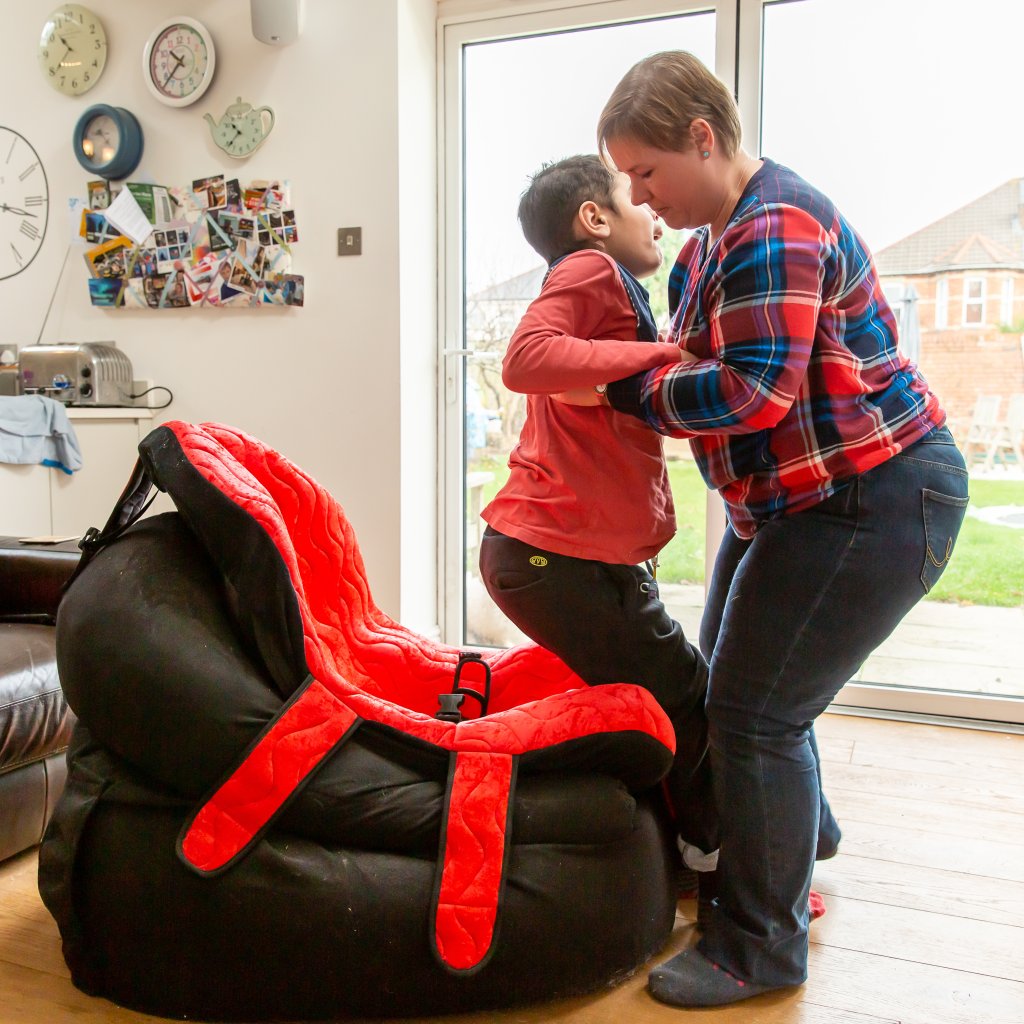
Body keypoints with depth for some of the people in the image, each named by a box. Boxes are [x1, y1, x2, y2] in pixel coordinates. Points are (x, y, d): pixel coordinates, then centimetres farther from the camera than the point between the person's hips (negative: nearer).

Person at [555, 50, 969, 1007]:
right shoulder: (715, 232, 11)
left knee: (754, 711, -10)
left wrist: (624, 392, -20)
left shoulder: (773, 227, -21)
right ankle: (801, 838, 47)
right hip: (791, 501, 11)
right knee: (736, 686, 21)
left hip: (874, 501, -11)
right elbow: (693, 347, 22)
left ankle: (760, 947, 8)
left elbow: (754, 388, -30)